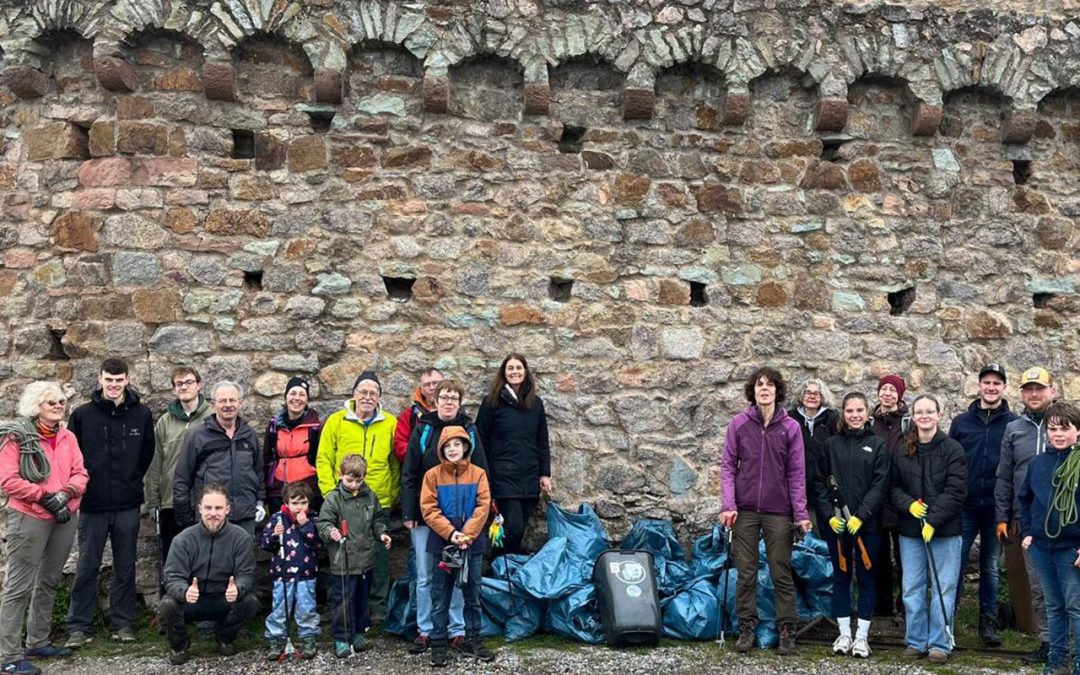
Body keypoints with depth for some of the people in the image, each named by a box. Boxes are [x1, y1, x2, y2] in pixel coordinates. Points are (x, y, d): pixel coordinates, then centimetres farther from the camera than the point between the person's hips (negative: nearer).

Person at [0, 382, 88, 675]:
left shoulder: (68, 437, 11)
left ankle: (38, 642, 27)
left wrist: (65, 493, -11)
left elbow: (80, 473, 8)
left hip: (65, 518, 7)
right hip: (29, 518, -7)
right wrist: (45, 497, -15)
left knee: (49, 582, 15)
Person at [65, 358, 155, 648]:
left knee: (125, 567, 9)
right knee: (87, 568, 5)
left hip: (128, 505, 1)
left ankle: (123, 623, 18)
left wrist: (132, 482, 8)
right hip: (92, 504, -1)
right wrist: (82, 486, 1)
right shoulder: (83, 414, -2)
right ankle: (78, 626, 13)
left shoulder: (142, 414, 2)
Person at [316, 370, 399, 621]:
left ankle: (378, 607, 16)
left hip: (379, 503, 1)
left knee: (379, 556, 4)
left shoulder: (390, 424, 5)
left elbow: (397, 464, 9)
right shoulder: (336, 421, 2)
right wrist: (330, 493, -7)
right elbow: (323, 460, 1)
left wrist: (393, 496, 1)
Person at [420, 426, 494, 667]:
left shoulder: (478, 473, 1)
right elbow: (429, 509, -8)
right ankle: (438, 643, 14)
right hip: (442, 543, -1)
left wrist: (467, 535, -16)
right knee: (440, 597, 5)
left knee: (473, 595, 10)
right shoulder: (433, 475, -2)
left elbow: (483, 507, -6)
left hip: (473, 544, 1)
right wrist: (451, 533, -18)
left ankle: (472, 640, 21)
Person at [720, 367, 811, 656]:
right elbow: (728, 465, 2)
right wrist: (729, 505, -7)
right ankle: (746, 628, 16)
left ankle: (787, 631, 13)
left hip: (778, 512, 0)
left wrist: (801, 513, -4)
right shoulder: (738, 424, 1)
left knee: (782, 574, 5)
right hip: (745, 510, 1)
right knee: (746, 574, 6)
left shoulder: (791, 427, 0)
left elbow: (796, 473, 1)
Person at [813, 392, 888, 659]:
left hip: (867, 523, -1)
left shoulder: (878, 445, 2)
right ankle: (844, 633, 17)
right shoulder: (831, 445, 6)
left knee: (866, 577, 4)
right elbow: (819, 482, 5)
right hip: (836, 523, 2)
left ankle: (862, 635, 12)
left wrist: (861, 516, -15)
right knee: (841, 576, 8)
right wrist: (829, 515, -7)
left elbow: (880, 485, -6)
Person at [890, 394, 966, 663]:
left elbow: (955, 490, -10)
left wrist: (933, 520, -17)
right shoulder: (901, 451, 7)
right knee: (912, 589, 8)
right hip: (910, 530, 4)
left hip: (945, 530, -3)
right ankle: (916, 641, 19)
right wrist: (908, 504, -11)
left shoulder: (952, 449, -5)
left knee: (943, 588, 2)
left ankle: (939, 644, 11)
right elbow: (893, 486, 9)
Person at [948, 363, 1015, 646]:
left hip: (996, 508, 0)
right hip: (964, 507, 0)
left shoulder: (1013, 424, 1)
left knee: (991, 568, 11)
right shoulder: (961, 421, 4)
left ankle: (988, 622, 20)